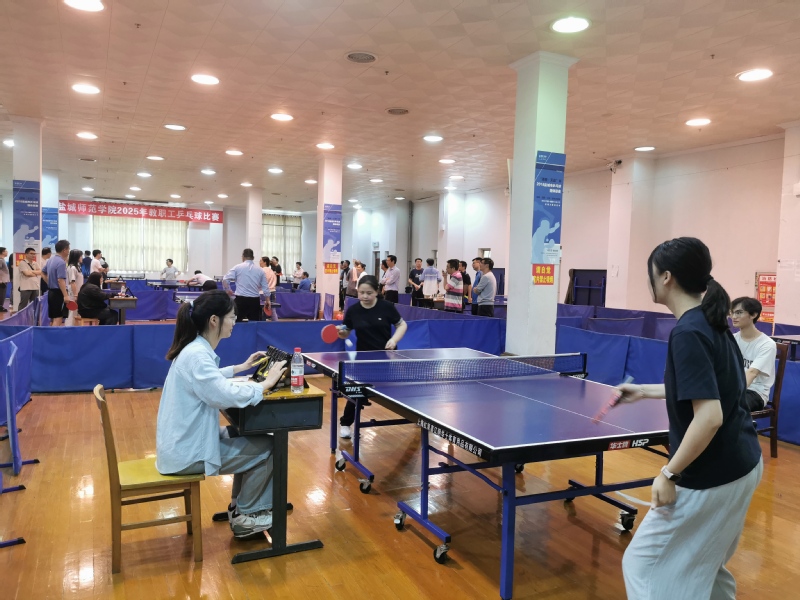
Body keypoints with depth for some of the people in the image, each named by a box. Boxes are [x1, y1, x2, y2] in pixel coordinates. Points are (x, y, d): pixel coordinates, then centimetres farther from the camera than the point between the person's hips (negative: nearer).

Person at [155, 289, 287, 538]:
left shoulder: (197, 348, 6)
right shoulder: (197, 355, -26)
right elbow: (228, 396, -36)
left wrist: (241, 367, 23)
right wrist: (267, 382, -23)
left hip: (186, 441, 10)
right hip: (187, 453, -10)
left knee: (250, 436, 17)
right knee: (266, 448, -3)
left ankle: (240, 505, 26)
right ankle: (245, 515, 14)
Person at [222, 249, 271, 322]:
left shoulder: (238, 267, 0)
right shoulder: (260, 270, 8)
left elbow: (225, 280, -4)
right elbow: (265, 287, 9)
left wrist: (227, 290, 12)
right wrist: (267, 300, 20)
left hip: (241, 299, -2)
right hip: (255, 300, 2)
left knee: (237, 322, 3)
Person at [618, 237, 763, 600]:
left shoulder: (688, 333, -23)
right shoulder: (712, 322, 5)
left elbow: (709, 417, -29)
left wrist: (669, 474, -21)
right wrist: (646, 391, 22)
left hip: (711, 478, -9)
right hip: (743, 465, 9)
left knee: (644, 564, 7)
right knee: (704, 565, 26)